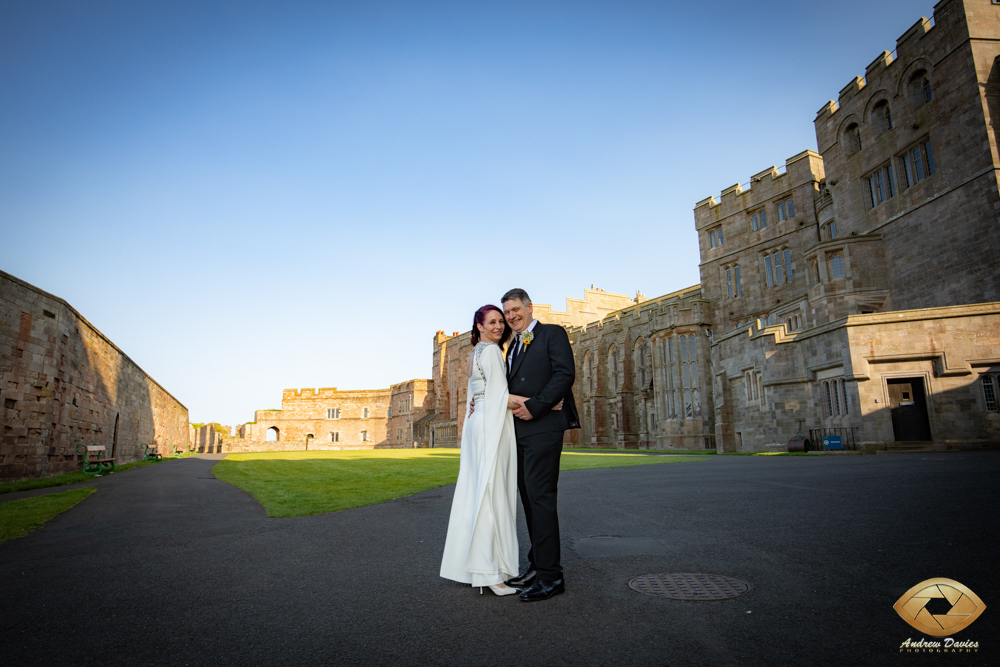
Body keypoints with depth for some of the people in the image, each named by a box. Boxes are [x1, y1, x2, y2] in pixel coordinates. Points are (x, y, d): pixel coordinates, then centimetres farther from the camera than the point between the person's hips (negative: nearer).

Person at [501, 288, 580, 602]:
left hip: (543, 426, -8)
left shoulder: (553, 333, 0)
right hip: (519, 428, 8)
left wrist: (534, 407, -17)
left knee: (540, 496, -9)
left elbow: (565, 374, -12)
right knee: (528, 495, 10)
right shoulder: (513, 345, 24)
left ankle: (550, 575, -2)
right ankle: (537, 565, 19)